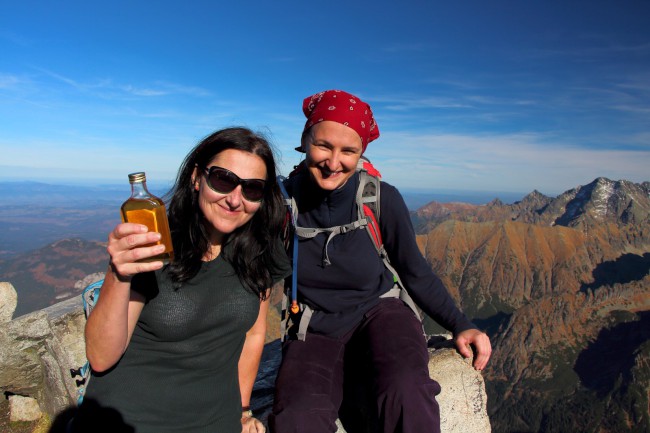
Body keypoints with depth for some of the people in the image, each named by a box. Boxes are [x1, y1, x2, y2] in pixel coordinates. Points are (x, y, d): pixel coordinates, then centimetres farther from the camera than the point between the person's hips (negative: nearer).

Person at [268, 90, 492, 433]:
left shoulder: (382, 199, -13)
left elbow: (416, 272, 0)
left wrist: (460, 325, -9)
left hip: (378, 312, 0)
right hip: (314, 331, 1)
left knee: (406, 393, -33)